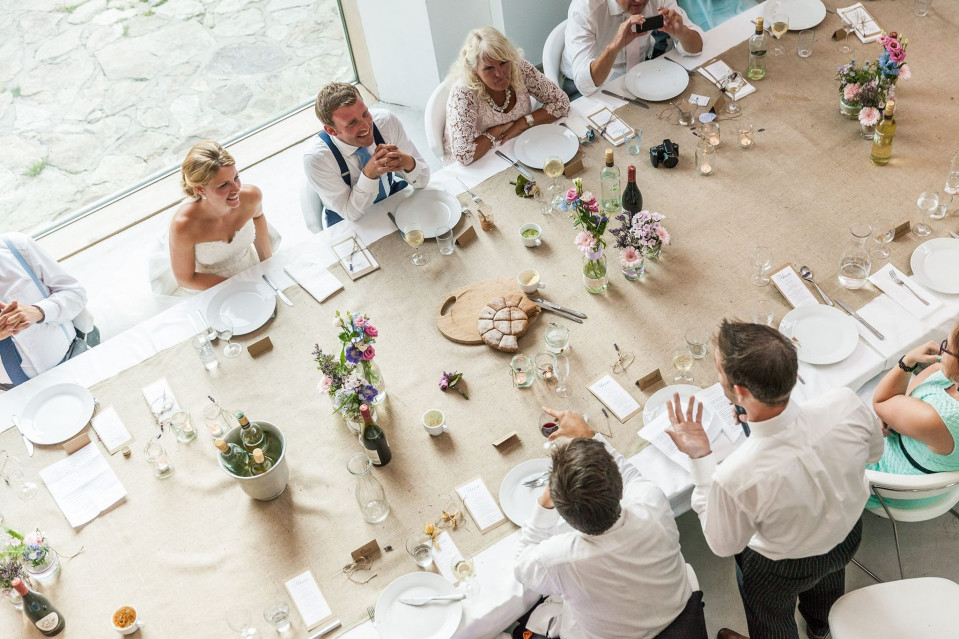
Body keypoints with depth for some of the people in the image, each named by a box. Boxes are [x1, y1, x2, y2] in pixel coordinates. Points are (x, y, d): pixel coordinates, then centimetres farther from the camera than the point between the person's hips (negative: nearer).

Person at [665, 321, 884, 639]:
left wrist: (699, 458, -24)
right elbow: (873, 451, -10)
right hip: (849, 536, 4)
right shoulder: (846, 404, -35)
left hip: (784, 570, -4)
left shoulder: (734, 480, -45)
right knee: (825, 576, 40)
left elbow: (724, 545, -21)